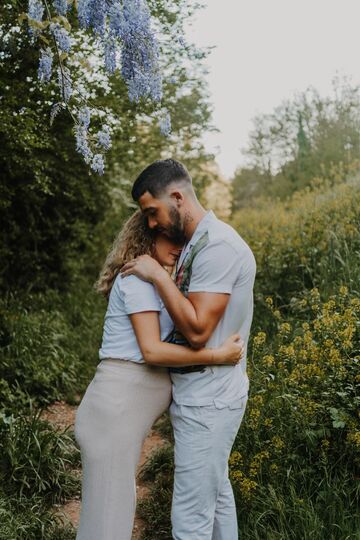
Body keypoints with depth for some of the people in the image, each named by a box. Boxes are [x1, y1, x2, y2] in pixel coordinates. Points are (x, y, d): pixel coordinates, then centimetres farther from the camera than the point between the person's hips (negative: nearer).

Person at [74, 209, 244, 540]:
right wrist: (218, 356, -16)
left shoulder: (152, 279, 20)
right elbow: (152, 350, -18)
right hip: (116, 408, -10)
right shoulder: (137, 277, -10)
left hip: (125, 407, 10)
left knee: (119, 504, 17)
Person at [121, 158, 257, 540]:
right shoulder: (195, 244, 11)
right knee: (216, 494, 22)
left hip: (206, 400, -10)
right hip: (205, 394, 10)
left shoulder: (218, 246, -20)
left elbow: (197, 330, -25)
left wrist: (158, 275, -19)